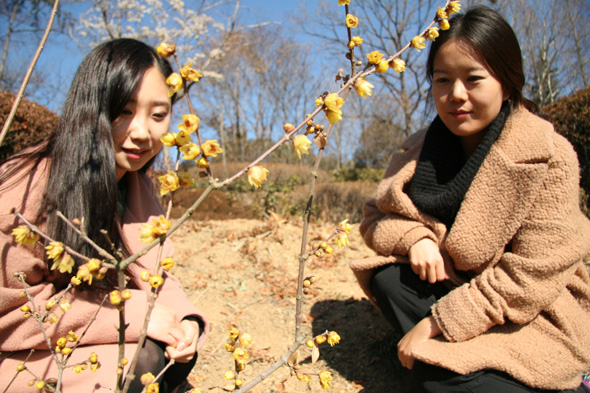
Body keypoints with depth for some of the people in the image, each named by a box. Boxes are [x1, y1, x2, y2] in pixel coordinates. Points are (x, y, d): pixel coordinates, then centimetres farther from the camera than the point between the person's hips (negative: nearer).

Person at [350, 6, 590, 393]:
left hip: (531, 316, -4)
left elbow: (530, 277, -22)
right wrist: (414, 238, -22)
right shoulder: (420, 149, -2)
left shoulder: (549, 158, -18)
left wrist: (437, 323, -23)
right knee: (388, 277, -21)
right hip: (452, 285, 5)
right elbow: (376, 216, 1)